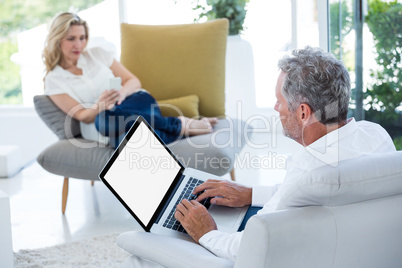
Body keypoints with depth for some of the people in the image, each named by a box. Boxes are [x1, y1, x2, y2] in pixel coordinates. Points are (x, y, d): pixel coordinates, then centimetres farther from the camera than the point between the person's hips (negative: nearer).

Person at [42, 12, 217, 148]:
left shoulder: (97, 54, 13)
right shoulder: (54, 80, 6)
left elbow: (134, 81, 11)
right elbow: (83, 116, -2)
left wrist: (121, 93, -13)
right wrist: (100, 106, -26)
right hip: (98, 127, -1)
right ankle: (182, 126, -31)